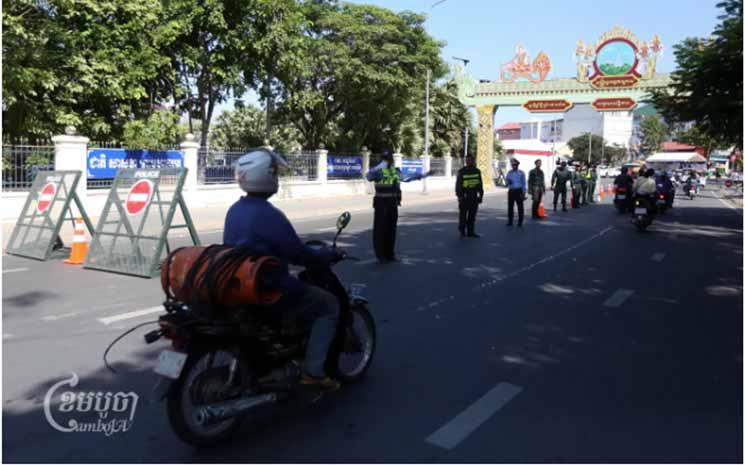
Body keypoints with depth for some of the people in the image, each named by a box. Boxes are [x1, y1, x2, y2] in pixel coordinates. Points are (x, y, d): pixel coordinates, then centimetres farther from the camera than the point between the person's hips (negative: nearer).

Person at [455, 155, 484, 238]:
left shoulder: (477, 171, 8)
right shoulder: (461, 171, -5)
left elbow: (480, 184, 14)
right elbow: (458, 184, -6)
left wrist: (481, 195, 10)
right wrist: (459, 196, -13)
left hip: (474, 197, 4)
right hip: (464, 197, -4)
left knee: (472, 216, 8)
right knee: (463, 215, -3)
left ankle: (470, 232, 15)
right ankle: (462, 232, 5)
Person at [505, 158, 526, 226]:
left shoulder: (521, 173, 2)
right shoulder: (509, 172, 10)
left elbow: (524, 183, 1)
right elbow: (507, 182, 15)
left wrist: (523, 193, -5)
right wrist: (508, 182, -9)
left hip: (518, 191, -3)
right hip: (511, 191, 3)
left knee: (520, 206, 1)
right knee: (510, 206, 3)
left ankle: (520, 222, 7)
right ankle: (510, 221, 11)